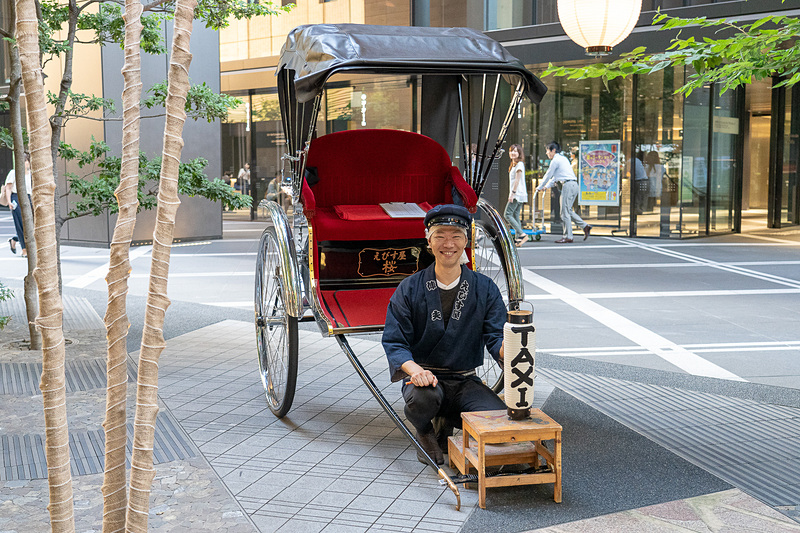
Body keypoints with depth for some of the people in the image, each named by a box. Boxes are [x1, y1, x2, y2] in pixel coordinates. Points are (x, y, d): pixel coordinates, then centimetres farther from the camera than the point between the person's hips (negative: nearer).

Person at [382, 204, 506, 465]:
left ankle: (446, 421, 11)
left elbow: (496, 337, -5)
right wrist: (414, 369, -28)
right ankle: (425, 433, 3)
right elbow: (394, 342, -6)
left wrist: (506, 348, -31)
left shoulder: (485, 288, 3)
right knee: (423, 397, -37)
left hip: (465, 382, 2)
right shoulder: (409, 289, -2)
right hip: (424, 376, -2)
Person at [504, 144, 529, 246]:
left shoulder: (519, 164, -9)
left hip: (518, 194, -10)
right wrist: (512, 193, 19)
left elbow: (517, 180, -16)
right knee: (515, 216, 6)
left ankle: (522, 235, -16)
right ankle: (519, 238, 2)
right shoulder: (513, 165, 20)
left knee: (507, 214, -12)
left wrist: (513, 193, -19)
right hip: (517, 195, 10)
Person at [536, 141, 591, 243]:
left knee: (565, 212, -6)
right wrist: (547, 186, 35)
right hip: (574, 185, 9)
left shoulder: (555, 160, -5)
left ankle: (568, 237, -5)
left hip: (568, 185, -9)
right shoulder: (562, 158, 24)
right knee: (568, 211, 14)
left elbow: (548, 175, -1)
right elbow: (555, 176, 31)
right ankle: (585, 226, 6)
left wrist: (540, 188, 11)